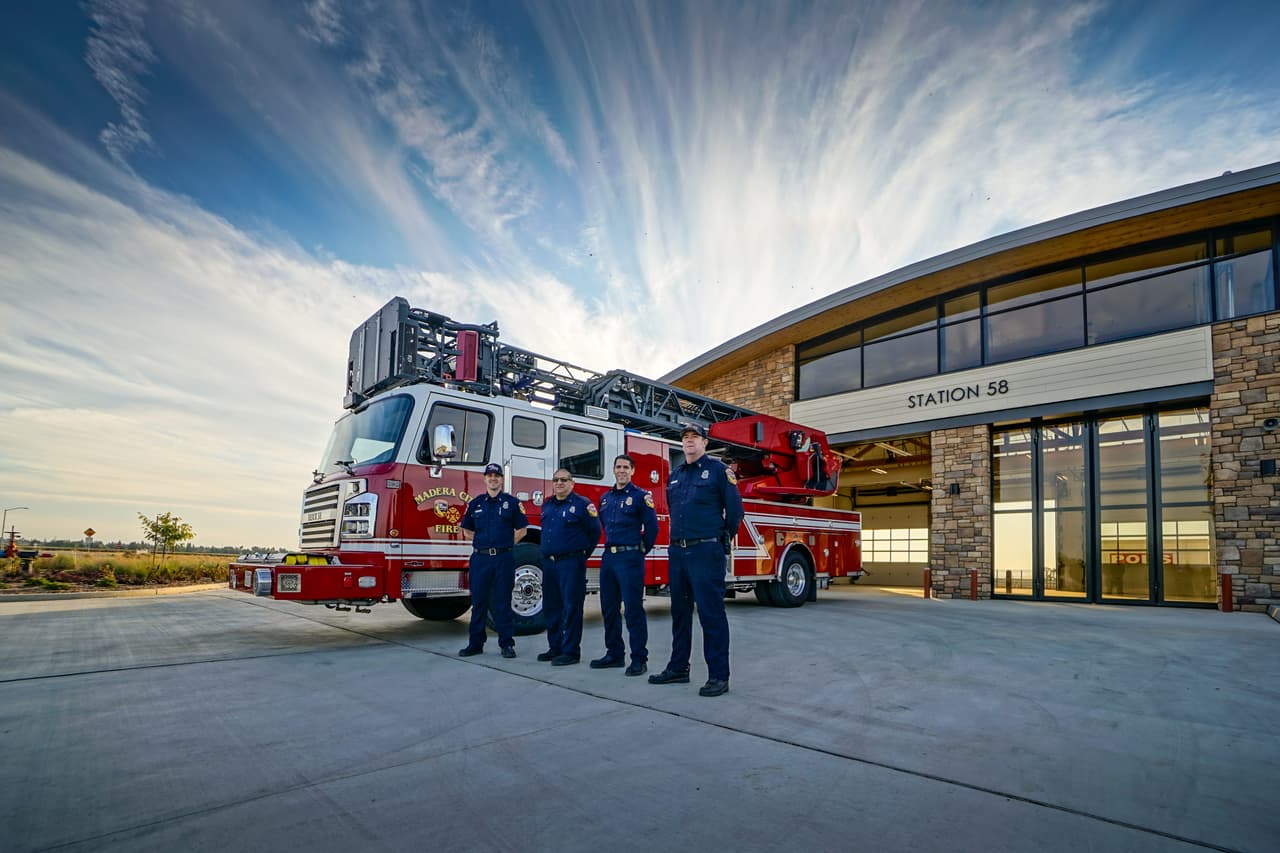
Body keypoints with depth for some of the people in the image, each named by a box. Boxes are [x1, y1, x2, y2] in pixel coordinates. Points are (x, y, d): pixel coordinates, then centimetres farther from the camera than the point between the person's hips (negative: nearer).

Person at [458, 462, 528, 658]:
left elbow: (522, 530, 6)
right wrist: (483, 543, 7)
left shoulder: (512, 502, 3)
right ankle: (475, 644, 16)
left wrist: (505, 544, 2)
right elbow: (467, 530, 17)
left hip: (504, 558, -2)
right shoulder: (475, 503, 9)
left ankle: (506, 644, 11)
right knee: (478, 602, 6)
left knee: (503, 603, 3)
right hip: (480, 558, 2)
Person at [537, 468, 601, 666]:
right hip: (548, 562, 7)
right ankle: (555, 648, 24)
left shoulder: (582, 504, -5)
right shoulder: (547, 505, 15)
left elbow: (594, 531, -3)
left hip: (571, 563, -7)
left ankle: (571, 651, 3)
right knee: (551, 607, 13)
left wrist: (583, 552, 2)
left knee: (571, 608, -4)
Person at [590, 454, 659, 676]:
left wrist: (641, 550, 2)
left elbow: (651, 527, -5)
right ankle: (614, 654, 22)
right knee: (609, 608, 11)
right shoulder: (605, 497, 14)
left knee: (633, 608, -5)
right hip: (608, 556, 7)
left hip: (630, 558, -7)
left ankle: (639, 658, 2)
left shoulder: (640, 496, -5)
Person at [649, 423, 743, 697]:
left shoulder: (718, 469, -3)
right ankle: (678, 668, 25)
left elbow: (734, 507, -3)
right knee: (680, 612, 14)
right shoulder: (675, 475, 15)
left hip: (706, 551, -7)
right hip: (677, 551, 7)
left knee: (711, 613, -5)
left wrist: (724, 536, 6)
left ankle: (719, 676, 2)